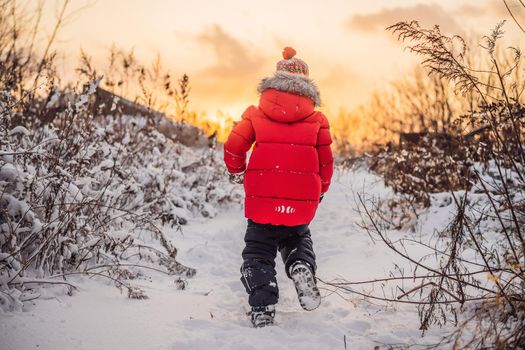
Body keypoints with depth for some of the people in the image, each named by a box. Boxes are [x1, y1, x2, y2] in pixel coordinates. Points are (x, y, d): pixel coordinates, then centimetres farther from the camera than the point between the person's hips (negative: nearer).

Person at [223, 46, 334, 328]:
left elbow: (233, 147, 0)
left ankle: (262, 310, 2)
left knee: (258, 252, 12)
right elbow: (326, 162, 7)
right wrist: (320, 191, 24)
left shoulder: (256, 112, 2)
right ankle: (302, 266, -4)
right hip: (302, 200, 1)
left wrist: (237, 172, 20)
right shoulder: (316, 119, 4)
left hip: (262, 198, -1)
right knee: (297, 238, 27)